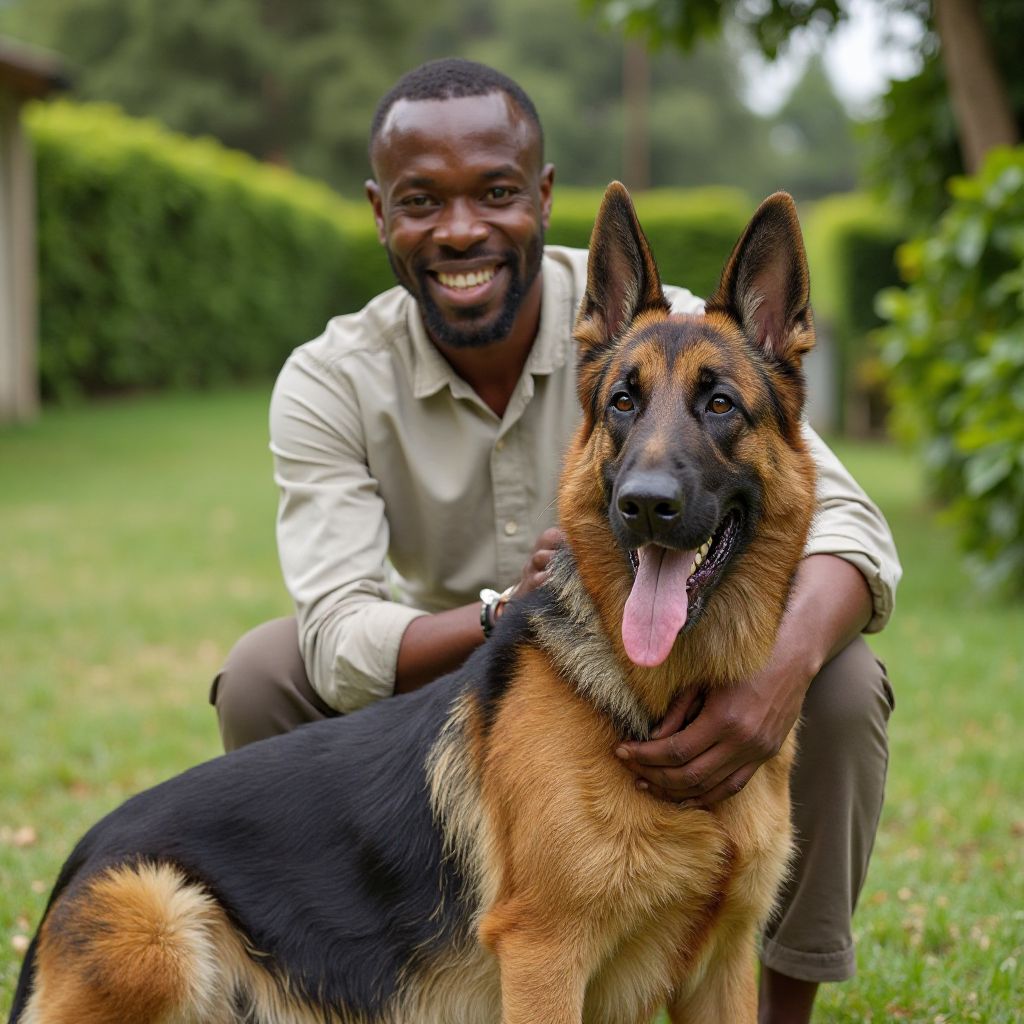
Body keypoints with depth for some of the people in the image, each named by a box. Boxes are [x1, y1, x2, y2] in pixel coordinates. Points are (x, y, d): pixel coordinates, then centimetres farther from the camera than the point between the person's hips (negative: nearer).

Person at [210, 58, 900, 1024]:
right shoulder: (331, 382, -14)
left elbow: (845, 521, -28)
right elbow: (340, 642, -25)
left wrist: (781, 672, -50)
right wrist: (509, 613, -46)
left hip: (668, 712, -1)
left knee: (839, 683, -27)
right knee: (260, 673, -21)